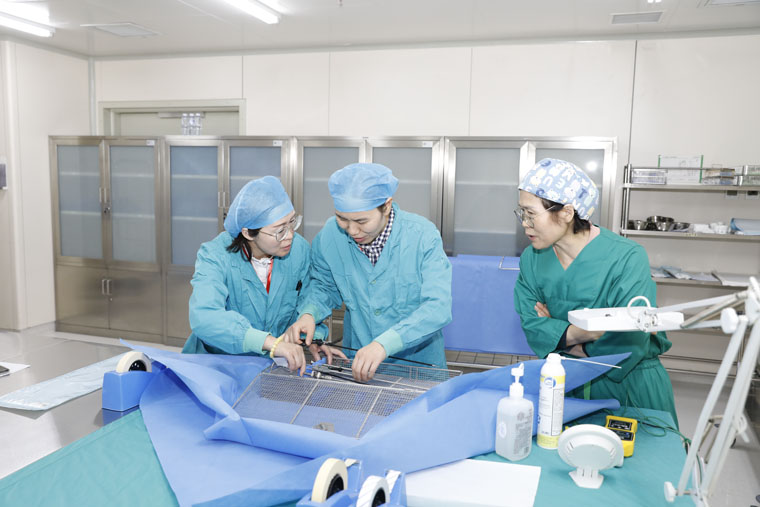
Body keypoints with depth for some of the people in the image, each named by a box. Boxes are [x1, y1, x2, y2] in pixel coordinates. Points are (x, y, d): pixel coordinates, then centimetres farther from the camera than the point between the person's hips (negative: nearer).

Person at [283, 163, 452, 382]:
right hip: (357, 363, 2)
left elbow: (438, 307, -22)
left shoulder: (422, 235, -14)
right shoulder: (330, 234, -4)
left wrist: (384, 344, -34)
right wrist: (309, 314, -8)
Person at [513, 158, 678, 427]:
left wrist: (559, 334, -14)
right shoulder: (531, 259, -4)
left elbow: (630, 344, -24)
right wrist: (575, 333, -27)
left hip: (628, 384, -3)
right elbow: (532, 326, -9)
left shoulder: (627, 257, -20)